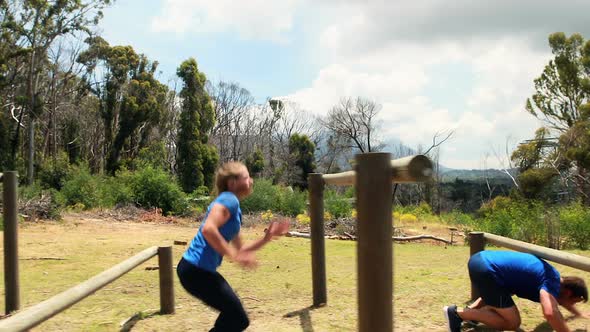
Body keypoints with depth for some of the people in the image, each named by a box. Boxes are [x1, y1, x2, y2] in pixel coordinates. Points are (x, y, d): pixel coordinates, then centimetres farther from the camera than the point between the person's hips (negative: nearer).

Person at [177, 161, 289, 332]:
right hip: (196, 270, -10)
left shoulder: (232, 205, 17)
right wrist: (235, 256, -26)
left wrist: (268, 236, 13)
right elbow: (208, 229, -30)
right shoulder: (229, 199, -12)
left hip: (200, 270, 10)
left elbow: (240, 250, 21)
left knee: (233, 316, 22)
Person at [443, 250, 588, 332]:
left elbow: (558, 296, 47)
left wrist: (579, 313, 53)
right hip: (485, 269, -10)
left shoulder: (552, 275, 23)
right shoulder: (552, 282, -6)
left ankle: (472, 308, 22)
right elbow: (550, 312, -26)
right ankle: (458, 313, -5)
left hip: (482, 258, 10)